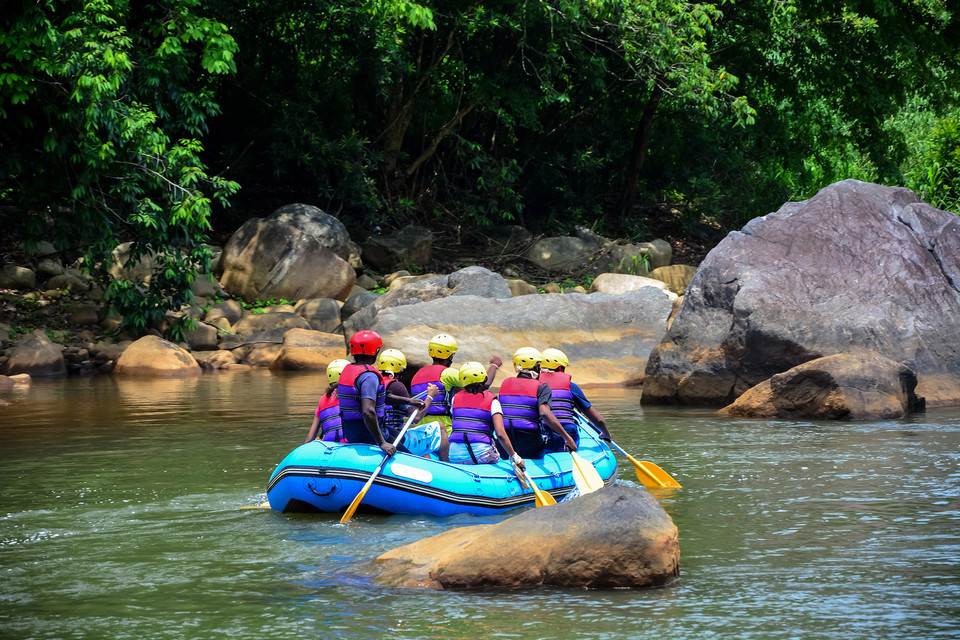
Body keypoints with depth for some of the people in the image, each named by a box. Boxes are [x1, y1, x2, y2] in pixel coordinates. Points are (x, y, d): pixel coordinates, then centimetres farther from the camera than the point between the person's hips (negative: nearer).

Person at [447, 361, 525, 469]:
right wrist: (515, 457, -6)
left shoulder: (455, 398, 11)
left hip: (454, 456, 4)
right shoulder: (492, 401, 1)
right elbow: (500, 434, -10)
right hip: (481, 455, -4)